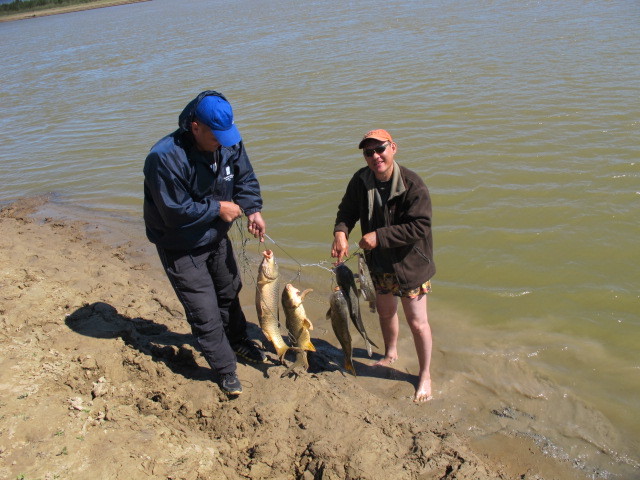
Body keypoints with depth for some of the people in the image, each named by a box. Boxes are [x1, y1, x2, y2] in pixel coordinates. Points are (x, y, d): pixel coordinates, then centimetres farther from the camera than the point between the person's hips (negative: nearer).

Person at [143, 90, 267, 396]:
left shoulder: (229, 144, -13)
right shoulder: (165, 158, -33)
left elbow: (245, 179, -1)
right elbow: (175, 212, -31)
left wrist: (253, 209, -18)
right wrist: (218, 208, -24)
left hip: (216, 237, 7)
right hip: (180, 248, -6)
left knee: (229, 292, 25)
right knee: (205, 311, 0)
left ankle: (238, 341, 50)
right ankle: (225, 369, 19)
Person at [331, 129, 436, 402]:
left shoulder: (412, 185, -24)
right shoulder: (361, 181, -9)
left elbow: (419, 226, -27)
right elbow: (347, 210, 3)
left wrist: (380, 236, -28)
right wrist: (341, 232, -19)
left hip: (410, 262, -5)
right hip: (379, 262, 5)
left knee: (417, 322, 4)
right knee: (385, 311, 25)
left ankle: (425, 375, 26)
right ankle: (391, 354, 53)